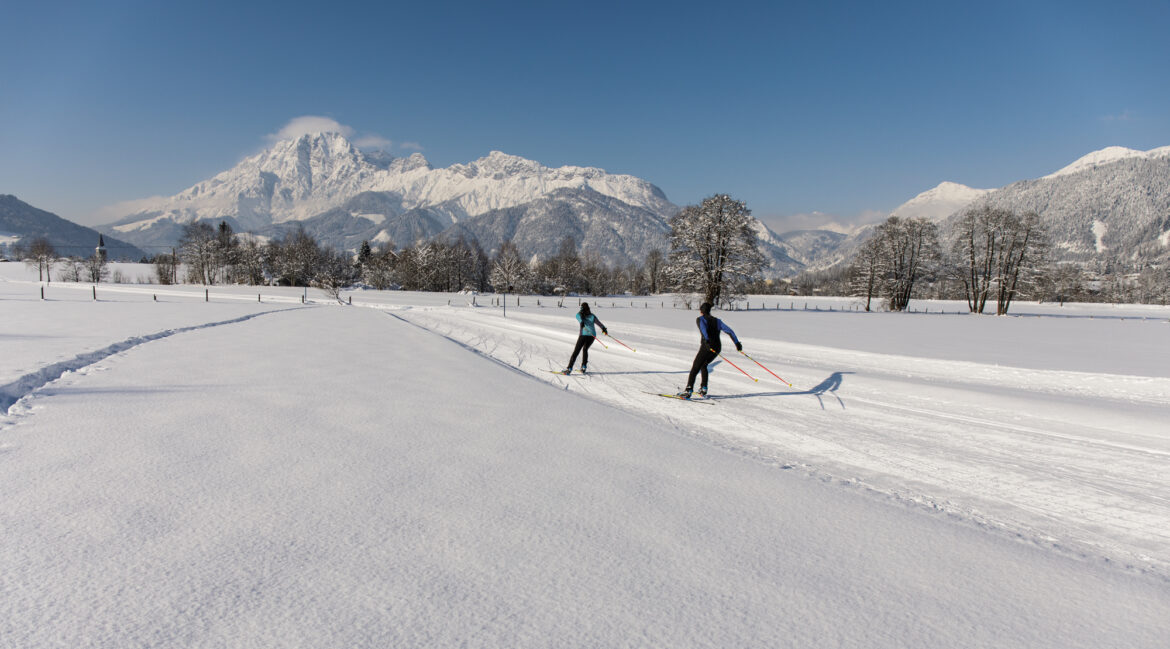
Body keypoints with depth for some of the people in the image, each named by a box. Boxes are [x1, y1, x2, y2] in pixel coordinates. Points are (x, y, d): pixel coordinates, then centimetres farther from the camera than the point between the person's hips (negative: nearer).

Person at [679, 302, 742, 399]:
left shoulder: (700, 319, 4)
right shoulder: (717, 320, 19)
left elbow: (703, 328, -19)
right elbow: (729, 330, 10)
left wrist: (707, 340, -33)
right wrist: (737, 343, 7)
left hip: (706, 347, -6)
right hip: (717, 348, 6)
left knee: (695, 368, -3)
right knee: (703, 365, 27)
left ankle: (688, 390, -14)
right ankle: (703, 388, 23)